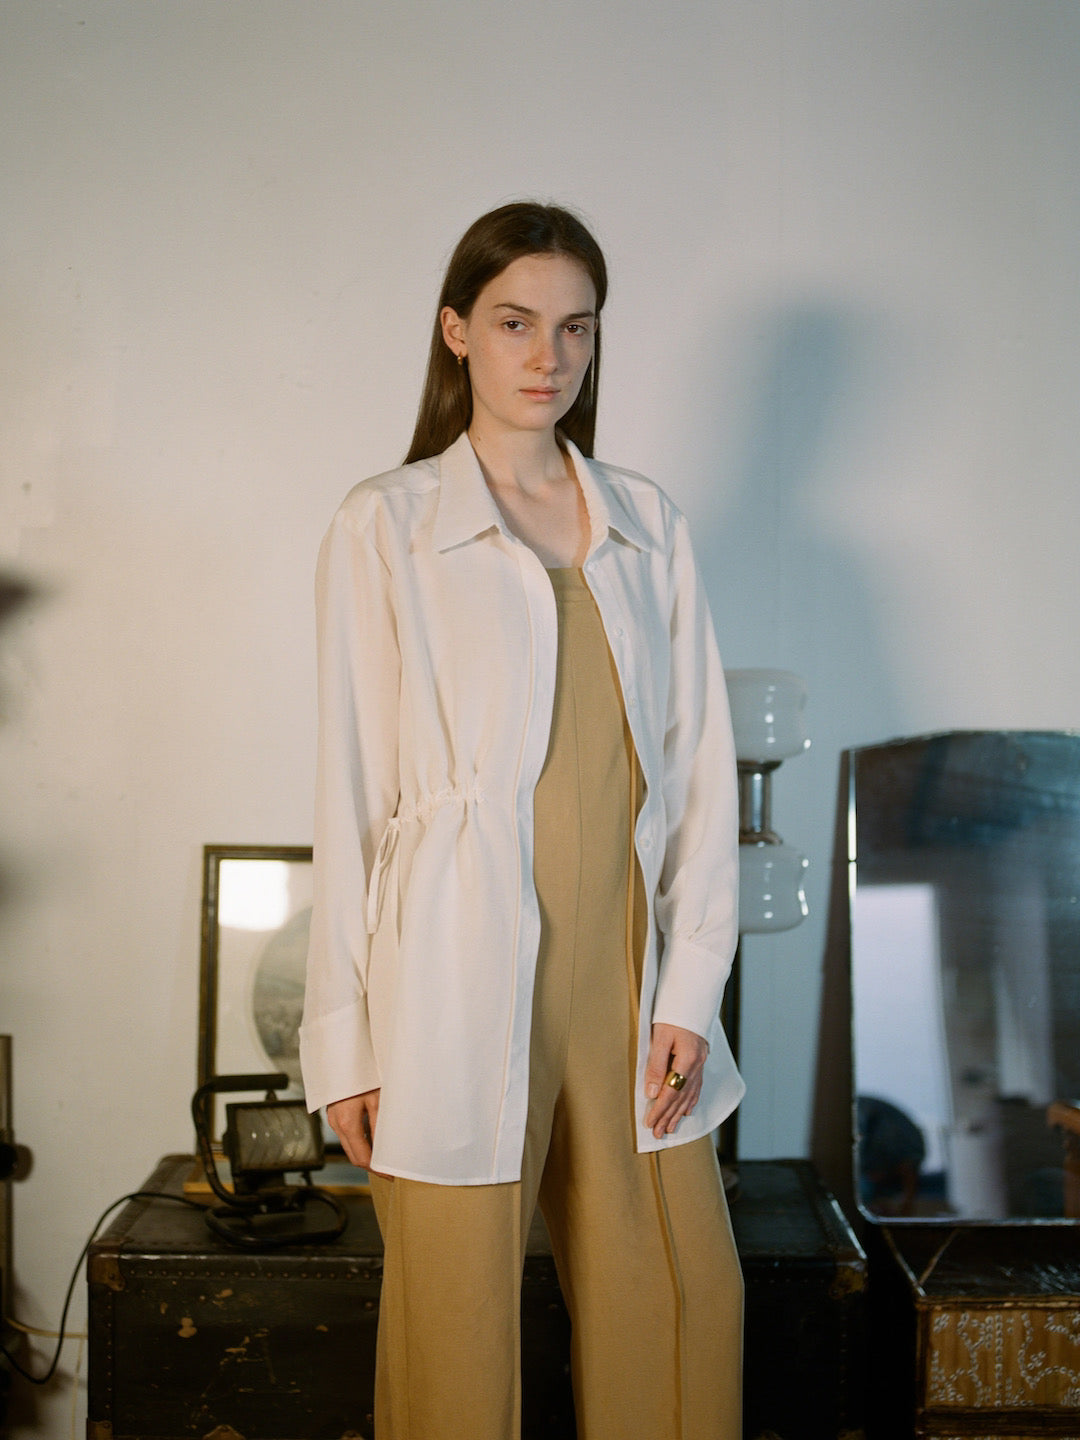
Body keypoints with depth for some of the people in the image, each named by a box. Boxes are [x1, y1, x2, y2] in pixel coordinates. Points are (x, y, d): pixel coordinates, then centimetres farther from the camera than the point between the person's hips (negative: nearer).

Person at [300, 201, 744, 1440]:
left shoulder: (647, 525, 10)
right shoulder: (385, 525, -1)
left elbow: (699, 763, 7)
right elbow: (352, 789, -3)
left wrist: (689, 989, 0)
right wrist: (344, 1039, -5)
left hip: (627, 977, 4)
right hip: (461, 984, -3)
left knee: (683, 1306, 11)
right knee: (457, 1340, 6)